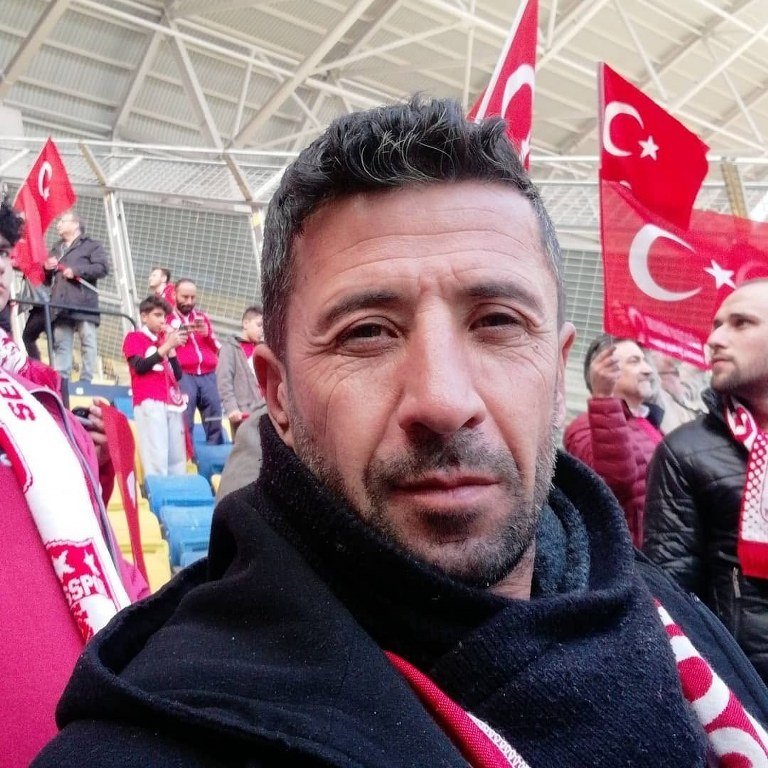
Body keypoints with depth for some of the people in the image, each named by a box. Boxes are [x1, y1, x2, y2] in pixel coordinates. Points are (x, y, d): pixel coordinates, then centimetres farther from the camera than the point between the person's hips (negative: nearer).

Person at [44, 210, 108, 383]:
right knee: (60, 345, 0)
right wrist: (47, 268, 12)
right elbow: (47, 280, 35)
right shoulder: (56, 249, 30)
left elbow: (102, 268, -6)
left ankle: (86, 381, -10)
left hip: (84, 305, -6)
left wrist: (76, 271, -11)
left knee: (88, 344, -10)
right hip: (61, 306, 6)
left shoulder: (91, 245, 10)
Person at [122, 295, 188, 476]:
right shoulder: (134, 337, 9)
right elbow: (139, 366, -8)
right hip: (150, 403, -6)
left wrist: (171, 348, 6)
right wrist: (166, 346, -11)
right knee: (157, 459, -15)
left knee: (178, 459, 0)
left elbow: (178, 375, 17)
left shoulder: (165, 341, 24)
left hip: (173, 404, 6)